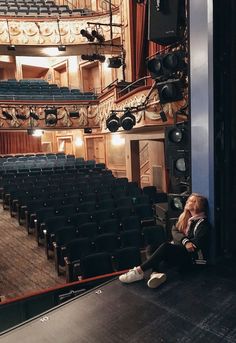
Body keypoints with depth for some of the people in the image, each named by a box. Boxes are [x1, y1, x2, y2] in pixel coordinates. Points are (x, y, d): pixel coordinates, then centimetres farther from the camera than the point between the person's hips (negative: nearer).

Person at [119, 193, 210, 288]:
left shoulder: (202, 223, -7)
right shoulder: (185, 216, 14)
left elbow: (198, 242, -20)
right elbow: (174, 231, 2)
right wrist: (185, 241, -18)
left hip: (191, 256, -8)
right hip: (178, 247, 8)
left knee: (165, 246, -33)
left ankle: (139, 271, -29)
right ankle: (155, 273, -39)